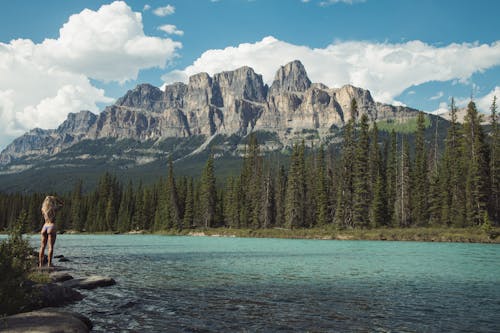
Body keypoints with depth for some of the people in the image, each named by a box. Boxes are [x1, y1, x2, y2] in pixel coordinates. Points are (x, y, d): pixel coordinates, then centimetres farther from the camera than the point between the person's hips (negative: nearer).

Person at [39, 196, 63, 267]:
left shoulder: (43, 209, 6)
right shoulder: (53, 209, -6)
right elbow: (61, 204, 9)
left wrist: (47, 199, 21)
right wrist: (54, 198, 7)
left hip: (44, 227, 5)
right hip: (52, 227, -5)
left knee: (42, 246, 6)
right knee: (51, 247, -5)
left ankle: (40, 264, 5)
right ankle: (49, 264, -9)